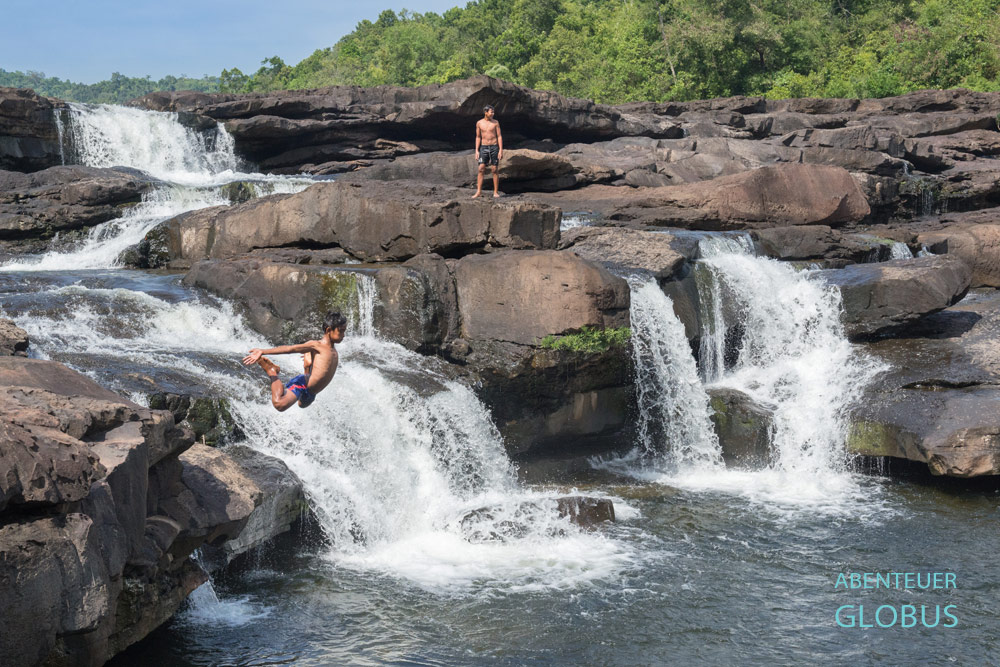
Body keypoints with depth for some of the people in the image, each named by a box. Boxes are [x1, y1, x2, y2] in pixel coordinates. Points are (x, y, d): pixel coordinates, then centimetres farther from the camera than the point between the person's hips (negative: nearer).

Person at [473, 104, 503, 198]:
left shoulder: (495, 123, 1)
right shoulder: (479, 123, 4)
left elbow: (499, 137, 1)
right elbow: (478, 137, 9)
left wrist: (501, 150, -6)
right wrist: (477, 151, 2)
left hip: (494, 147, -1)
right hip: (483, 147, 1)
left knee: (494, 170, -1)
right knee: (481, 169, -7)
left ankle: (496, 192, 4)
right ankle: (478, 191, -4)